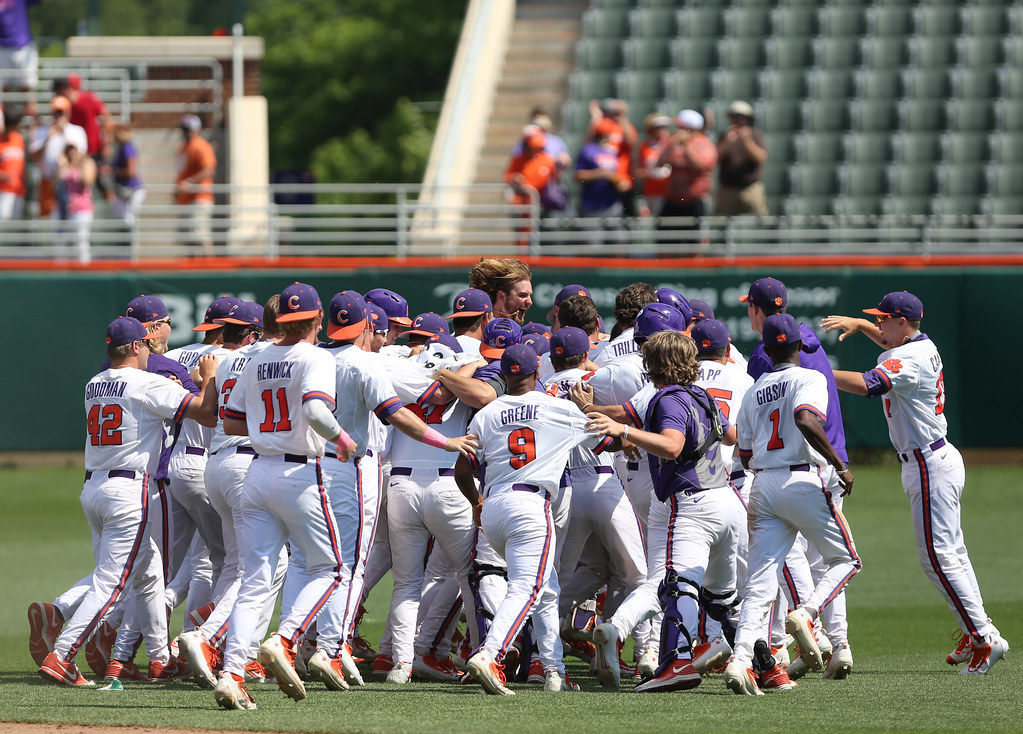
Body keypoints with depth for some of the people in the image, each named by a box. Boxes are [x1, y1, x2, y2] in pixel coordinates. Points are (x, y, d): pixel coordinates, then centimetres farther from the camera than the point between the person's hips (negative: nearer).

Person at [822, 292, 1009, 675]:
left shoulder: (909, 361, -21)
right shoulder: (923, 345, 9)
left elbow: (867, 384, -37)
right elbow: (893, 342, 33)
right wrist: (858, 324, 18)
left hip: (931, 467, -11)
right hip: (939, 457, 11)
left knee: (938, 556, -9)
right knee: (952, 551, 16)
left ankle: (984, 637, -9)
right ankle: (975, 633, 21)